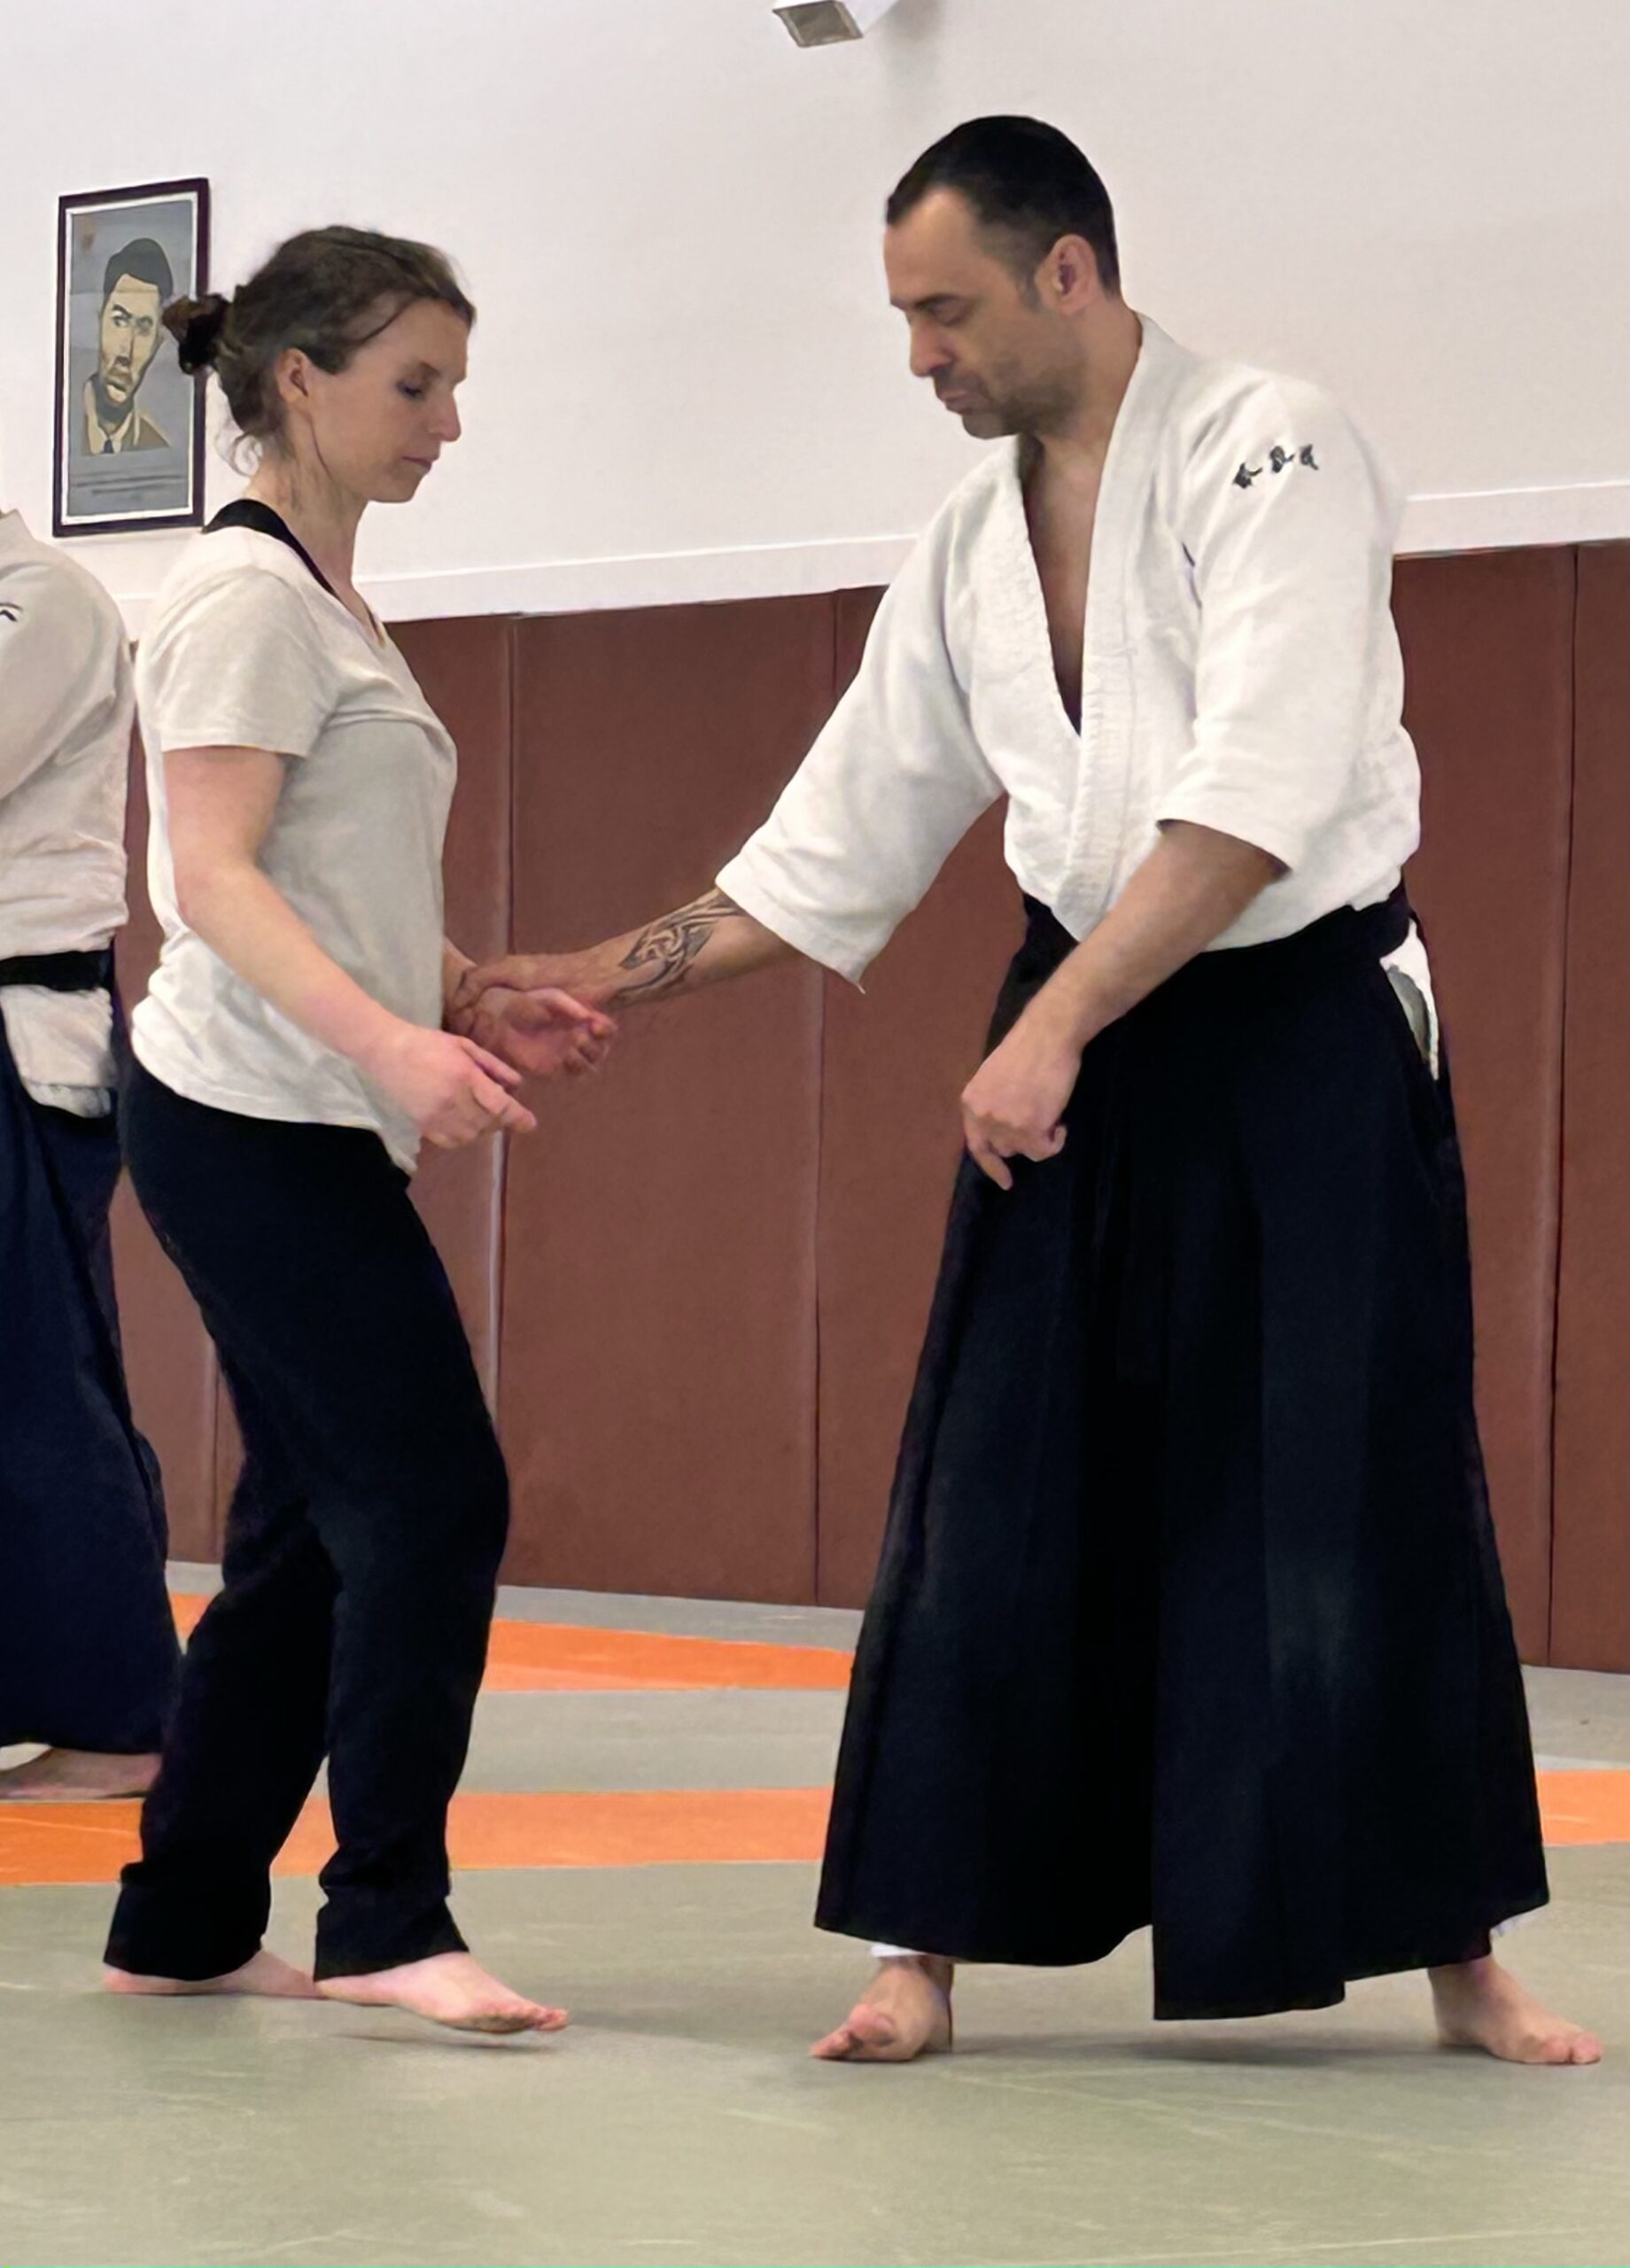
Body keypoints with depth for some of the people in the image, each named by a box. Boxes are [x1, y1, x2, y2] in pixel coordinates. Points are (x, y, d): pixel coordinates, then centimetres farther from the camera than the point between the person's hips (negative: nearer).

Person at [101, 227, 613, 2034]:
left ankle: (184, 1925, 18)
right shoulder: (246, 595, -11)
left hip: (300, 1129, 10)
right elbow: (215, 877, -20)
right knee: (431, 1493, -13)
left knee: (314, 1529, 11)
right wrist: (391, 1044, -31)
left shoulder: (324, 602, 19)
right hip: (250, 1121, -10)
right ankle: (387, 1922, -10)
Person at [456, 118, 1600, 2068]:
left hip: (1308, 1036, -6)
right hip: (1080, 1049, 6)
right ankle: (924, 1944, 10)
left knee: (1361, 1516, -3)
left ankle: (1459, 1960, 9)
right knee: (996, 1508, 2)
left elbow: (1260, 796, -23)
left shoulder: (1270, 453, -14)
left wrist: (1054, 1028, -25)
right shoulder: (971, 547, 8)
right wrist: (602, 977, 7)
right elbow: (839, 846, 14)